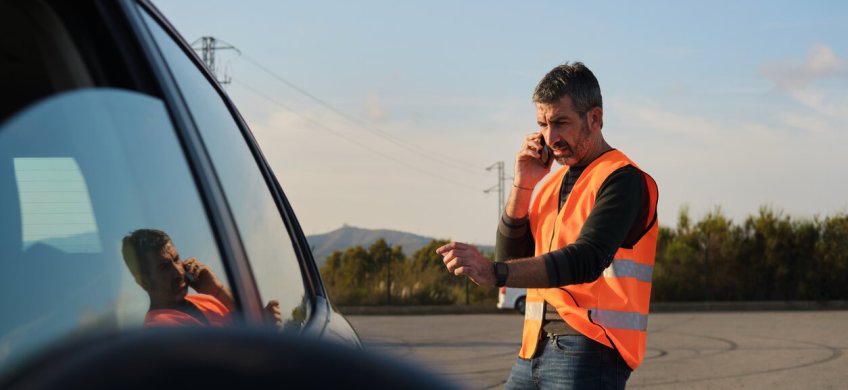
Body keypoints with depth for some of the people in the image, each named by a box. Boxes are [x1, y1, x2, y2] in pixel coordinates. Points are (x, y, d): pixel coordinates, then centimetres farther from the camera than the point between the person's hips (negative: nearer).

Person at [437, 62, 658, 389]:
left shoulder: (622, 179, -8)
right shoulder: (552, 182, 19)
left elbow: (587, 260, -23)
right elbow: (512, 256, 14)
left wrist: (493, 273, -33)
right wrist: (523, 185, 2)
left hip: (588, 353, -8)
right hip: (534, 352, 8)